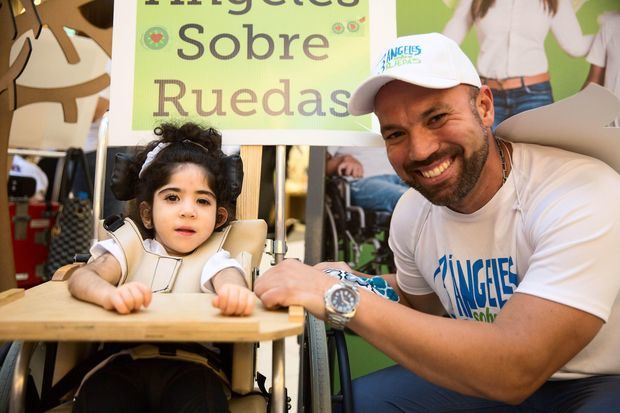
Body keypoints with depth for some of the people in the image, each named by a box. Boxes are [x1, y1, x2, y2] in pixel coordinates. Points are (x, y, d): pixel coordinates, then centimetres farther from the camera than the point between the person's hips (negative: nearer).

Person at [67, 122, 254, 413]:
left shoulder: (214, 261, 9)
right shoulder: (129, 250, 12)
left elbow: (229, 280, -14)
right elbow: (81, 277, -6)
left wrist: (236, 293, -41)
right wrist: (109, 294, -32)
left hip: (190, 366, -1)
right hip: (121, 364, 1)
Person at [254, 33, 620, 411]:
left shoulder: (584, 196, -27)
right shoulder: (411, 214, -8)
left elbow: (515, 372, -34)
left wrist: (343, 298, -33)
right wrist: (350, 281, -10)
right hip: (490, 376, 5)